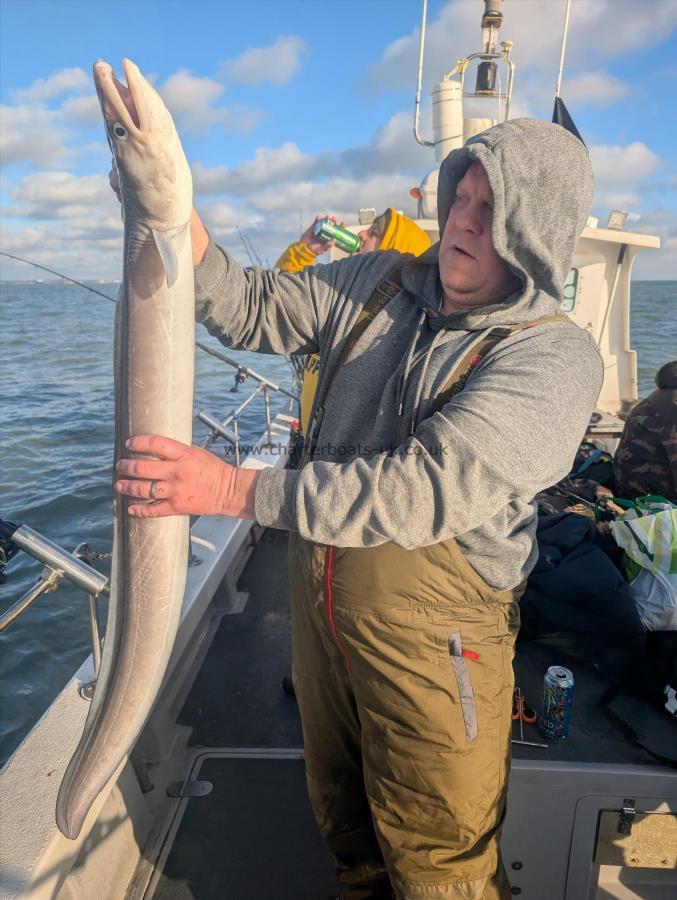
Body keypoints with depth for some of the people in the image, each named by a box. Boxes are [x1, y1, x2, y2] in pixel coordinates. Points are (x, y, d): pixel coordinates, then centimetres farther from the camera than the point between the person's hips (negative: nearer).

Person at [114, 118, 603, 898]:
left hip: (432, 637, -5)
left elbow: (429, 489, -31)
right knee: (341, 814, 30)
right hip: (320, 603, 6)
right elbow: (257, 308, 1)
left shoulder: (553, 357, -20)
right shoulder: (382, 285, 0)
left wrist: (236, 490, -34)